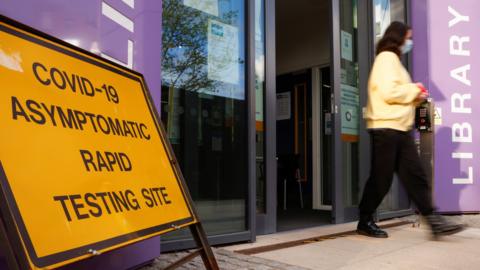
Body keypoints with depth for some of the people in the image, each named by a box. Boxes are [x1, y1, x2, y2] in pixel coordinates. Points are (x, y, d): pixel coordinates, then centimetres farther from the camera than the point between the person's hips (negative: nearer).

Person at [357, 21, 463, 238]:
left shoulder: (394, 60, 24)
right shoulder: (387, 58, -7)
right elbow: (389, 92, -21)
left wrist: (415, 96, 7)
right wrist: (415, 90, -6)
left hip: (400, 128, 10)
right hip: (386, 127, -10)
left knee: (415, 176, 4)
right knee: (381, 179, -3)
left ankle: (434, 221, 4)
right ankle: (365, 222, 9)